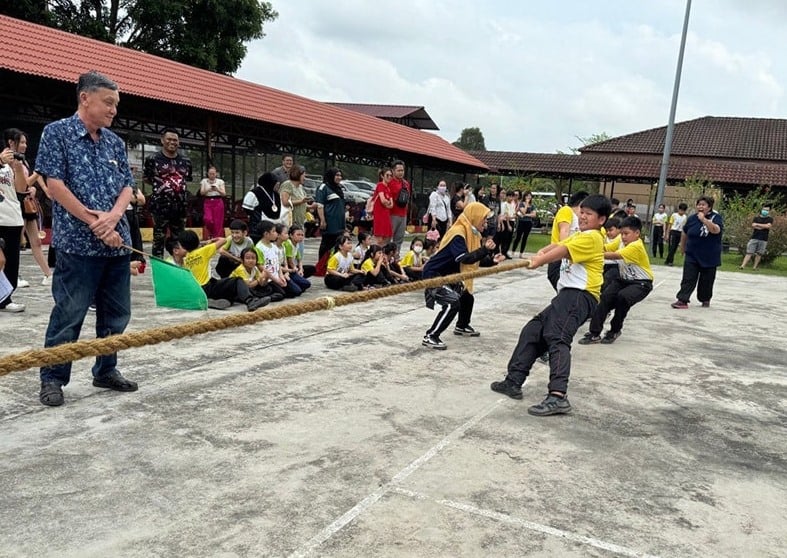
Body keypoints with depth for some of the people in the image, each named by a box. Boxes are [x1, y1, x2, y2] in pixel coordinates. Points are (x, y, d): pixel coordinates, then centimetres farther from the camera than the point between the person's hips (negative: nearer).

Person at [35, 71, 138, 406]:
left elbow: (127, 186, 11)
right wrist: (95, 223, -12)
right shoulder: (57, 132, -2)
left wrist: (113, 216, -10)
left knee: (116, 314, 11)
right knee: (68, 314, -1)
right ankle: (52, 378, 13)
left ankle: (106, 371, 25)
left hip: (118, 242, 6)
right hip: (78, 243, -6)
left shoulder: (115, 142, 14)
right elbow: (54, 185, -9)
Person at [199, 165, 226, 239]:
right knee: (208, 219, -19)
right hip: (207, 202, 0)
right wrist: (208, 190, -21)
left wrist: (217, 189, -22)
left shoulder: (220, 181, 5)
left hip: (218, 202, 0)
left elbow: (224, 194, -4)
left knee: (218, 222, -3)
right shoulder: (204, 181, 8)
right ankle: (210, 234, 8)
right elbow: (201, 193, -2)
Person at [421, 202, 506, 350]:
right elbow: (464, 259, -34)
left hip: (447, 275, 11)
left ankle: (462, 327, 42)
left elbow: (475, 258, 7)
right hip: (433, 274, -11)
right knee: (452, 303, -24)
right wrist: (485, 249, -35)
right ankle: (430, 336, -18)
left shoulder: (472, 233, 6)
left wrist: (491, 259, -8)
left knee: (467, 296, 20)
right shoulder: (458, 233, -25)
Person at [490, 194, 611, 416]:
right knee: (532, 331, 10)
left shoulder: (591, 237, -6)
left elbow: (562, 251, -18)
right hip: (568, 296, 10)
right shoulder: (580, 235, 26)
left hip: (579, 295, -10)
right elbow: (558, 245, 13)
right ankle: (514, 381, 14)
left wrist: (539, 261, -21)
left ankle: (558, 396, -41)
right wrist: (541, 252, -7)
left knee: (557, 338, -27)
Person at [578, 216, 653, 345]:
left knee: (622, 297, -31)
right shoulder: (623, 241, 2)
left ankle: (614, 331, -6)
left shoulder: (636, 246, -22)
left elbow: (615, 255, -33)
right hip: (624, 279, 7)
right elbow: (605, 248, -4)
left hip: (641, 283, -7)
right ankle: (595, 333, -14)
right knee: (606, 296, -16)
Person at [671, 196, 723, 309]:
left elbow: (715, 230, -29)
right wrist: (682, 247, 25)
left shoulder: (716, 217, -8)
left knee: (706, 280, 10)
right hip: (692, 255, 2)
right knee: (688, 279, -6)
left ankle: (705, 300, 29)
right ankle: (682, 300, -11)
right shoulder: (692, 218, 2)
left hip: (709, 257, -2)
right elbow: (684, 233, 17)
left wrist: (703, 219, -34)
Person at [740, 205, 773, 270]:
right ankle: (742, 266, -13)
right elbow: (753, 225, -5)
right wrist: (763, 227, -10)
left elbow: (768, 226, -10)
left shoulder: (770, 219, 8)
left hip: (763, 239, 0)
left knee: (759, 254, 1)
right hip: (754, 238, 0)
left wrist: (757, 224, -5)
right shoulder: (756, 218, 11)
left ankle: (754, 267, 7)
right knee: (749, 252, -6)